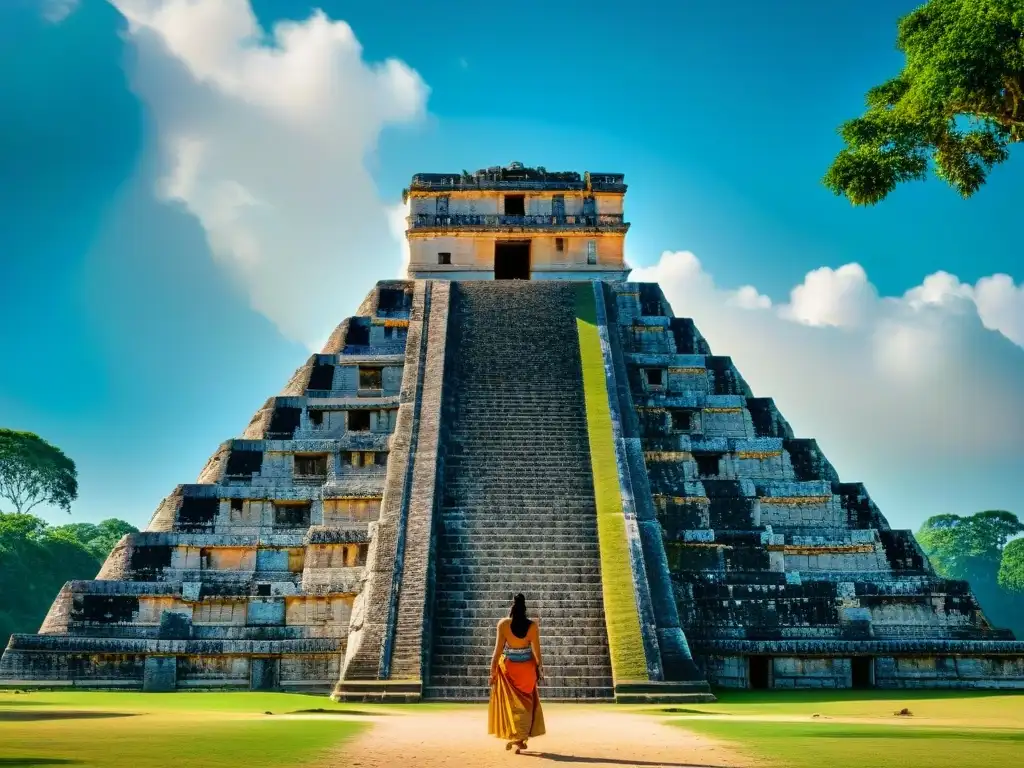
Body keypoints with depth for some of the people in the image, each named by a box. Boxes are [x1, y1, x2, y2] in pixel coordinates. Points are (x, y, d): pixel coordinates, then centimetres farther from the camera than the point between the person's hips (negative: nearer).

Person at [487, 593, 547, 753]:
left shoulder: (503, 624, -13)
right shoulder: (532, 626, -10)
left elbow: (498, 649, -11)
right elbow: (537, 651, -5)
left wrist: (493, 671, -2)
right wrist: (540, 669, 9)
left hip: (508, 666, -1)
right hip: (527, 667, 1)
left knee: (509, 702, 13)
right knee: (525, 703, 14)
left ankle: (512, 736, 9)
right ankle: (521, 738, 12)